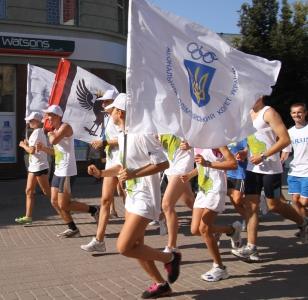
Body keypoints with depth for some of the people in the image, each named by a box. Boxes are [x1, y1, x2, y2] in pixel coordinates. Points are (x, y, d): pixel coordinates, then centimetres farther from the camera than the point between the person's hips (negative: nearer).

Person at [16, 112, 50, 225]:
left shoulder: (37, 132, -16)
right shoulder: (39, 132, 15)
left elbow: (32, 150, -21)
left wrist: (23, 145, -6)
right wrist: (27, 144, 4)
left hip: (40, 167, -10)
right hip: (33, 166, 10)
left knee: (47, 192, -2)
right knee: (29, 191, 7)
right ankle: (28, 217, 9)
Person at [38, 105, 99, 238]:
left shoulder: (65, 127, -14)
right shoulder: (55, 130, 14)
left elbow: (54, 141, -31)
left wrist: (50, 134, -9)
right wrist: (43, 148, 7)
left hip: (66, 172, -10)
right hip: (58, 171, 10)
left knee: (64, 205, -6)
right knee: (55, 202, 10)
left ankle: (93, 210, 8)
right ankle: (73, 229, 18)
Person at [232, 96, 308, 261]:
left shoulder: (268, 113, -10)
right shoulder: (248, 114, 12)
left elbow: (285, 139, -17)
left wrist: (263, 156, -20)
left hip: (270, 169, -7)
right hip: (252, 168, 7)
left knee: (274, 205, 2)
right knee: (251, 205, 0)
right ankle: (251, 248, 2)